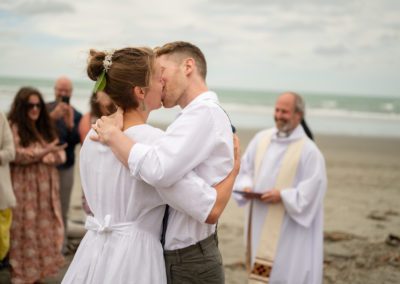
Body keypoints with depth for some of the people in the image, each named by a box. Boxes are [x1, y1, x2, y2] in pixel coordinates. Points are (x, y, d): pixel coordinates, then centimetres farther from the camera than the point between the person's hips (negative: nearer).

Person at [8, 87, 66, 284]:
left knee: (45, 230, 6)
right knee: (26, 230, -5)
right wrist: (42, 152, -20)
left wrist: (52, 157, -11)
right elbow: (15, 154, -15)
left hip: (45, 189, 6)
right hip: (25, 189, -6)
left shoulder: (45, 128, 17)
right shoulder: (13, 127, -4)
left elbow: (61, 153, 11)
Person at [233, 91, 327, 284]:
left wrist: (283, 196, -20)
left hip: (289, 226, -5)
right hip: (260, 221, 6)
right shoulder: (261, 138, 5)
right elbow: (245, 168, 12)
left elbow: (314, 187, -14)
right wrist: (246, 187, -8)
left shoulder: (308, 150, -11)